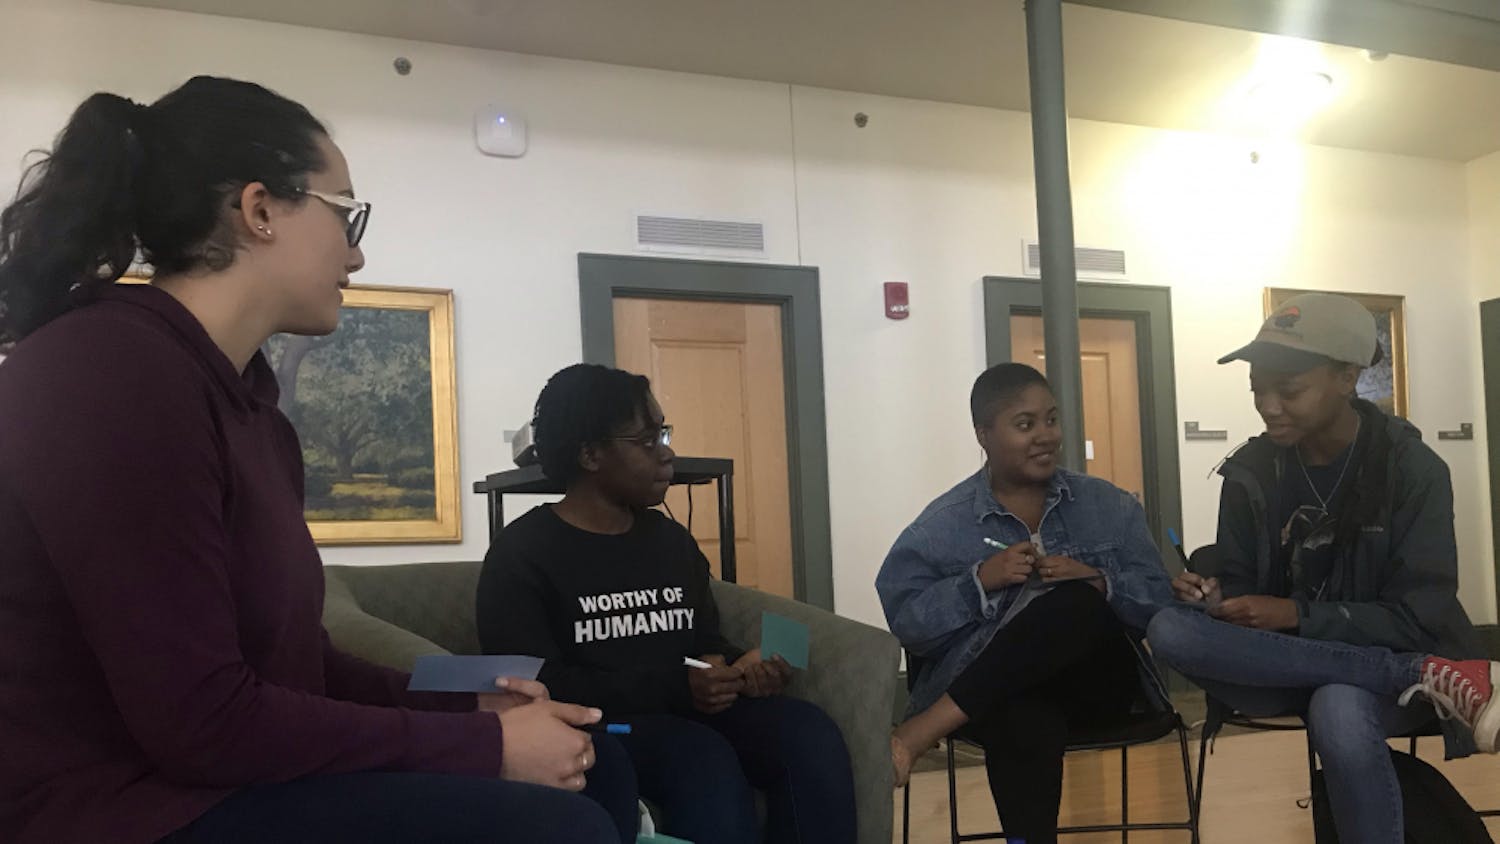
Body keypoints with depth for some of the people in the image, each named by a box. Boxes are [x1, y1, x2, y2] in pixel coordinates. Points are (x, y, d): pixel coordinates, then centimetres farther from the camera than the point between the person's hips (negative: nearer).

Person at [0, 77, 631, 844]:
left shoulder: (246, 398, 11)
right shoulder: (108, 369, -18)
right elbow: (199, 719, -23)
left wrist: (470, 708, 1)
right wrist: (486, 747, -16)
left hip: (208, 779, 9)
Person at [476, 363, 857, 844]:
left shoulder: (673, 540, 19)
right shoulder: (522, 554, -1)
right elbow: (536, 686, -12)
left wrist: (737, 665, -4)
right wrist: (674, 689, -19)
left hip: (693, 713, 6)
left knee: (812, 735, -23)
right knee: (705, 759, -36)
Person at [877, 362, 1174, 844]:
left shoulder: (1109, 507, 11)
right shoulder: (943, 525, 4)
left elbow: (1158, 602, 6)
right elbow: (905, 624, -2)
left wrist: (1098, 584, -15)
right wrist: (980, 582, -16)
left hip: (1094, 680, 3)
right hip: (996, 692, -3)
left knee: (1076, 606, -33)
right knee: (1028, 725, -41)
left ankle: (921, 731, -30)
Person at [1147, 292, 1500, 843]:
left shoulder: (1412, 469, -8)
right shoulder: (1250, 472, 1)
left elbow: (1420, 619, -11)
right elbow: (1240, 591, 6)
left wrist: (1298, 615, -21)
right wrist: (1214, 601, -18)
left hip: (1368, 665, -5)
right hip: (1280, 667, 5)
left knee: (1338, 713, -43)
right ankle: (1429, 676, -29)